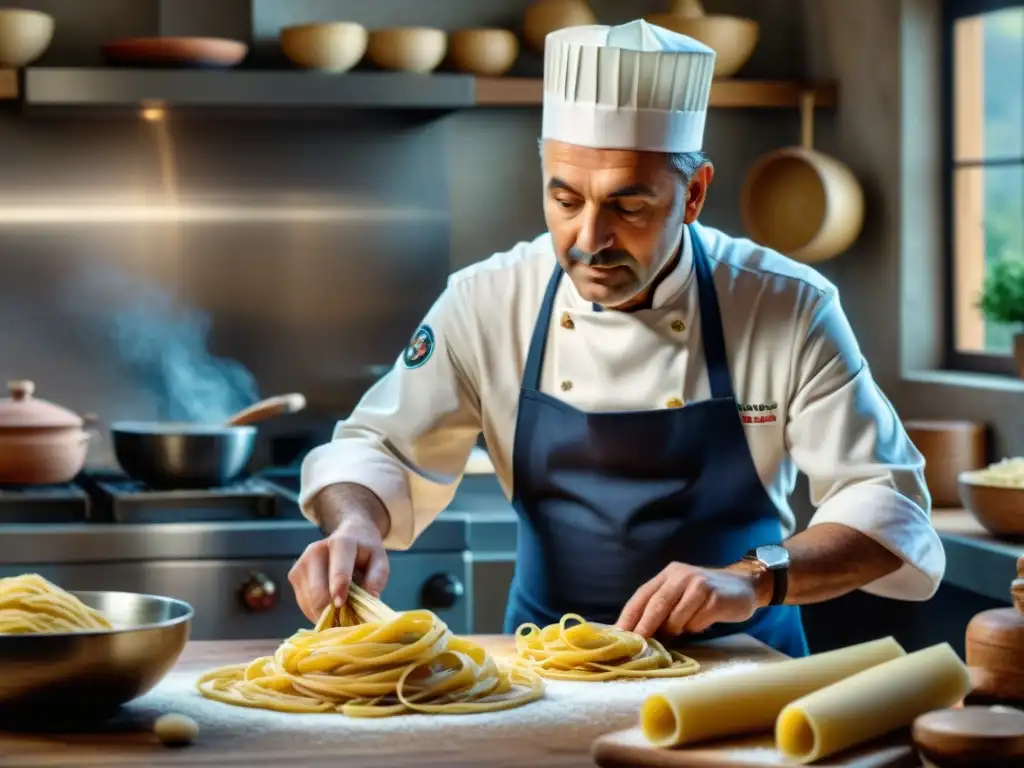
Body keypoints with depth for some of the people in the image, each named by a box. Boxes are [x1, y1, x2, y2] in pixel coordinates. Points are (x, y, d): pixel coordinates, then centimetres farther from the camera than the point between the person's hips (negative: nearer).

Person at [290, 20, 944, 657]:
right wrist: (357, 526, -20)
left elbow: (888, 505, -10)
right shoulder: (487, 303, -5)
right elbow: (380, 447, 3)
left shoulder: (790, 309, -10)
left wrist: (755, 579, -27)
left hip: (739, 663, -1)